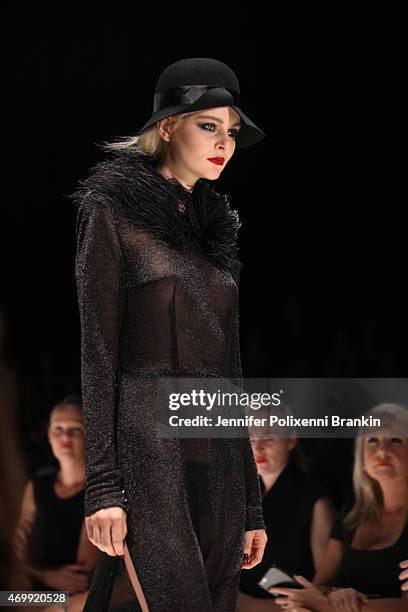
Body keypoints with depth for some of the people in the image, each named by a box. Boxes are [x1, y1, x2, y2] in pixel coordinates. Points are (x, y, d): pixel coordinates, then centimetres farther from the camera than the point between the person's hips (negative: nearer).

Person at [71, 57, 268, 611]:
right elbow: (98, 353, -6)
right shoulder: (114, 216, 0)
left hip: (217, 461, 7)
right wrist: (103, 487, -14)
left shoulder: (213, 229, 18)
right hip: (149, 448, -7)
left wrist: (250, 503, 15)